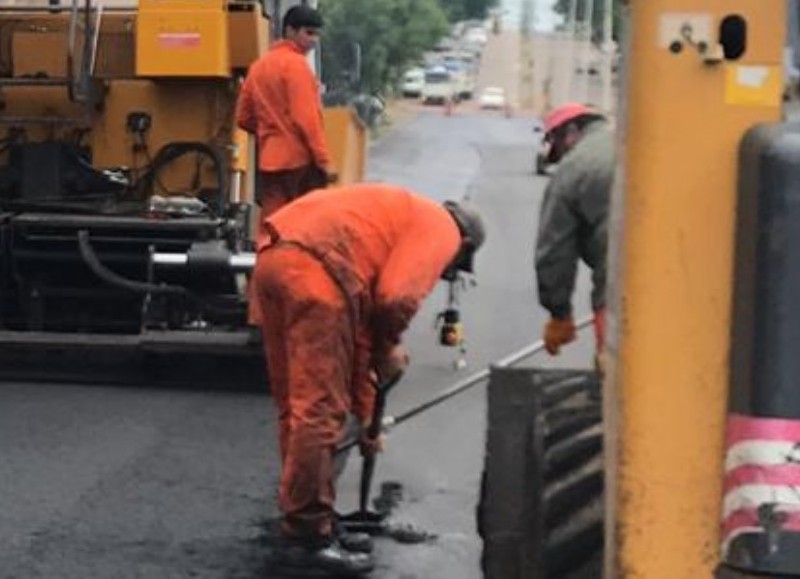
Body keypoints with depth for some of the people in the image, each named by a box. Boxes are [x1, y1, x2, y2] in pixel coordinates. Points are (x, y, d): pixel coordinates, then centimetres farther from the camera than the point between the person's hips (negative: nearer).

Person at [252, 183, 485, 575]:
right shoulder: (440, 228, 10)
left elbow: (358, 330, 36)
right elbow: (397, 297, -10)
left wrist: (366, 416, 39)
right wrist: (390, 347, 11)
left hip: (273, 260, 10)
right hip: (314, 268, -10)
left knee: (295, 407, 18)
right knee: (319, 411, -4)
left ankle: (306, 516, 28)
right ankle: (308, 537, 0)